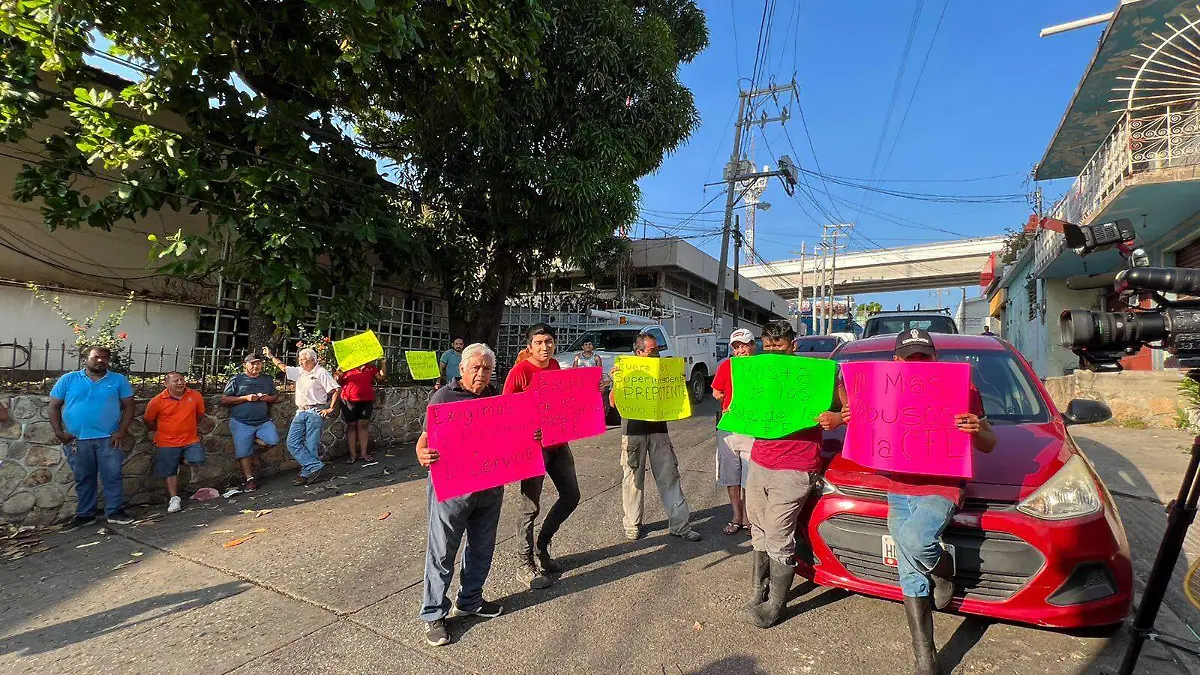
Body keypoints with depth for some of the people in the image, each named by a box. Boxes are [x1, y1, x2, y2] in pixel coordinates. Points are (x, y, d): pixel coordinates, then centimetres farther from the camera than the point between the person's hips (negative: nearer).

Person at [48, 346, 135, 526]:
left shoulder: (119, 380, 3)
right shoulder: (68, 380, 5)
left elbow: (128, 406, 1)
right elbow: (54, 406, 6)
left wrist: (122, 431, -8)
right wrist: (59, 432, -4)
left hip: (108, 439, -1)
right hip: (76, 440, 1)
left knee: (113, 477, 2)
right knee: (83, 479, 12)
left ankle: (115, 512, 11)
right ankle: (85, 514, 23)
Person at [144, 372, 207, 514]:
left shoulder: (195, 396, -4)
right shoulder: (157, 401, -9)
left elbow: (200, 414, 13)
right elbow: (147, 420, 6)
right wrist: (160, 430, 10)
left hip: (191, 440, 1)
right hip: (167, 443, -1)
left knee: (198, 461, -16)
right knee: (169, 472, 3)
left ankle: (182, 460, 17)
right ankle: (174, 498, 16)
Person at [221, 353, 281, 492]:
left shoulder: (268, 379, 13)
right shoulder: (236, 380, 2)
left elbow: (276, 397, 21)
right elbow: (224, 400, -1)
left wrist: (268, 398, -3)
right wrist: (245, 398, -13)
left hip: (263, 421, 3)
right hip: (241, 423, -2)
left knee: (273, 441, -17)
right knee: (244, 451, -1)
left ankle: (250, 441, 11)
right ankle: (249, 479, 12)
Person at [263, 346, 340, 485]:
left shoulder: (321, 373, -5)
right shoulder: (299, 371, 17)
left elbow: (335, 390, -10)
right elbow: (284, 367, 31)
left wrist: (331, 409, -12)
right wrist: (271, 356, 31)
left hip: (315, 412, -8)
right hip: (300, 412, 8)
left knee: (311, 445, -5)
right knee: (292, 443, -2)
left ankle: (306, 474, 3)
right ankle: (316, 467, -5)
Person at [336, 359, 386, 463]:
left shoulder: (371, 367, 8)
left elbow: (382, 377, 6)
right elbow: (338, 382, 6)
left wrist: (384, 363, -4)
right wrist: (338, 376, -15)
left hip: (366, 401, 1)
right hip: (349, 401, -1)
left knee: (363, 425, 3)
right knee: (351, 426, 5)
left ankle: (364, 453, 10)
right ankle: (353, 455, 11)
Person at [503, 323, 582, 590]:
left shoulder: (555, 366, 9)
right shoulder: (519, 372, -13)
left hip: (558, 442, 8)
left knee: (571, 496, 13)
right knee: (531, 506, 2)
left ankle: (541, 547, 32)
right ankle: (525, 563, 21)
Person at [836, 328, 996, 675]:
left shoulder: (961, 390, -1)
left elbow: (988, 445, 5)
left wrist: (979, 431, -18)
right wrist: (853, 420, -3)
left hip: (942, 489, -4)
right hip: (899, 492, 4)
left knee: (913, 538, -33)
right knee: (911, 576, 7)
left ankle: (944, 571, 3)